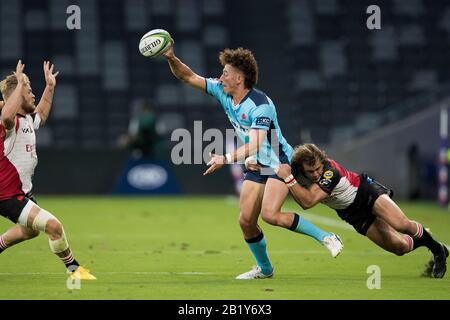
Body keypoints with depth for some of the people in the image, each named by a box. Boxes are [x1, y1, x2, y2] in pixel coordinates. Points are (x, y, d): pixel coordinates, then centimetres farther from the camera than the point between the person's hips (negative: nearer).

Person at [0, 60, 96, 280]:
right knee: (53, 225, -20)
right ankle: (73, 269, -5)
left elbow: (41, 114, 34)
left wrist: (50, 87, 30)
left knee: (30, 231, 34)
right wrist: (19, 84, -42)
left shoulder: (28, 120, 8)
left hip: (22, 191, 11)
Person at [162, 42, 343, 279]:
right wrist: (171, 58, -16)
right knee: (245, 221, 1)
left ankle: (325, 237, -12)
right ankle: (264, 269, 21)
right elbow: (189, 77, 1)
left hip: (279, 162, -8)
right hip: (257, 167, 8)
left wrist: (226, 159, -47)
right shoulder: (222, 93, -2)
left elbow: (254, 145, -36)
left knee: (270, 214, -25)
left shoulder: (260, 105, -26)